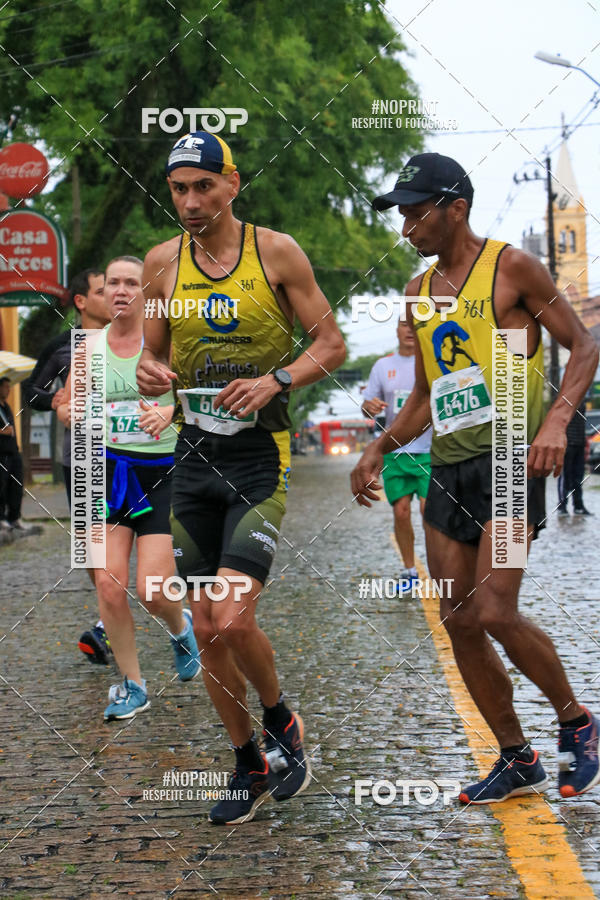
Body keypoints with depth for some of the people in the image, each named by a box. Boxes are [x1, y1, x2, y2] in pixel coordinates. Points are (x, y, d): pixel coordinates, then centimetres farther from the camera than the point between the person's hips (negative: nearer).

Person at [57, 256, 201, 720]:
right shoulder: (91, 347, 7)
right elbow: (65, 406, 17)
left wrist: (169, 412, -31)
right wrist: (78, 413, -6)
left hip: (161, 471, -3)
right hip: (109, 470, 3)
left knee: (152, 589, -10)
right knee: (109, 583, -6)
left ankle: (180, 627, 27)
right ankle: (132, 685, 11)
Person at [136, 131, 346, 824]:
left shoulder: (276, 252, -4)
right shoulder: (162, 262, 6)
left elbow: (332, 344, 0)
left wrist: (276, 381, -17)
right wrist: (150, 373, -8)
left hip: (262, 455, -4)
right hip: (194, 454, 4)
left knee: (234, 619, -17)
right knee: (206, 627, 7)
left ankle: (282, 722, 12)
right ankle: (250, 766, 24)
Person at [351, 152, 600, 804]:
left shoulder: (512, 268, -4)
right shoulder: (420, 291, 15)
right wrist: (380, 449, 9)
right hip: (449, 465, 7)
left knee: (493, 612, -17)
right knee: (458, 625, 3)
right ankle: (516, 761, 16)